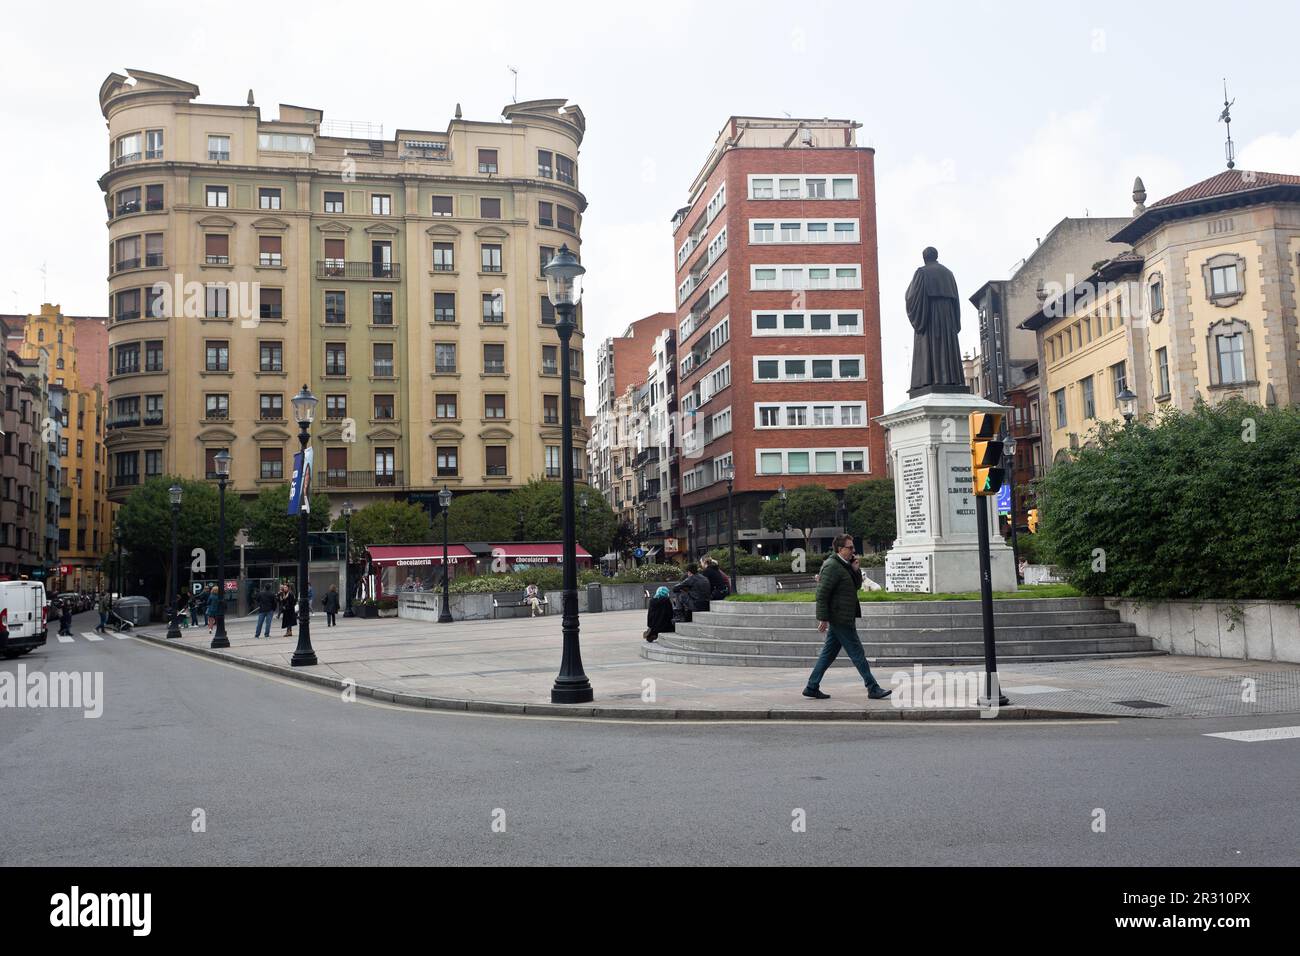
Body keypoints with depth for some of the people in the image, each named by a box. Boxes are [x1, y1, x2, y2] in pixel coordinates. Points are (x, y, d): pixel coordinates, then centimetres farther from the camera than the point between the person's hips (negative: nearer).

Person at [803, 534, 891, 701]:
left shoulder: (845, 565, 15)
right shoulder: (831, 566, -16)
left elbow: (857, 586, 21)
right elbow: (822, 593, -19)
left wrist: (855, 569, 4)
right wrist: (823, 618, -21)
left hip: (839, 619, 10)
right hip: (840, 618, -10)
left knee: (828, 654, 12)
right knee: (857, 654, -4)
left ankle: (812, 688, 16)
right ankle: (873, 688, 2)